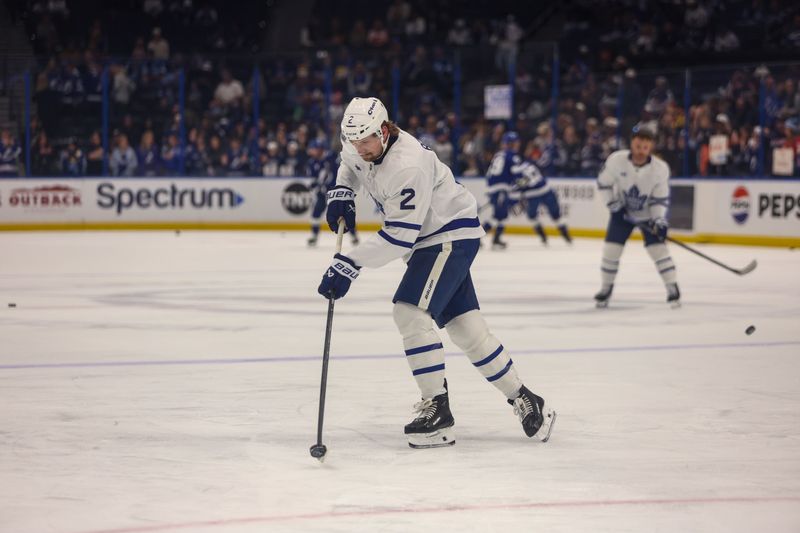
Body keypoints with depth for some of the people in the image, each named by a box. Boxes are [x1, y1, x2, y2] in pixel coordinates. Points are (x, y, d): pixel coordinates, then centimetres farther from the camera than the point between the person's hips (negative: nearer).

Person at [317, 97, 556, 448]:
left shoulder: (408, 166, -31)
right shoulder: (362, 148, -4)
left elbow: (399, 236, -31)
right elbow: (350, 162, 24)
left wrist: (350, 265, -33)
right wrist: (342, 192, 4)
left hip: (451, 236, -9)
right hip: (426, 241, 9)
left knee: (409, 312, -22)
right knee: (464, 326, 6)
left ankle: (437, 410, -17)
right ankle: (522, 400, 14)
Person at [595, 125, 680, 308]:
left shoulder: (660, 168, -23)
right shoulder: (616, 160, -23)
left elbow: (660, 199, -14)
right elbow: (603, 183, -7)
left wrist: (659, 221, -25)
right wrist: (613, 204, -14)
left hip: (648, 214, -1)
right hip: (622, 211, 1)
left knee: (658, 248, -12)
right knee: (611, 249, -5)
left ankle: (673, 289, -3)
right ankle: (606, 289, 14)